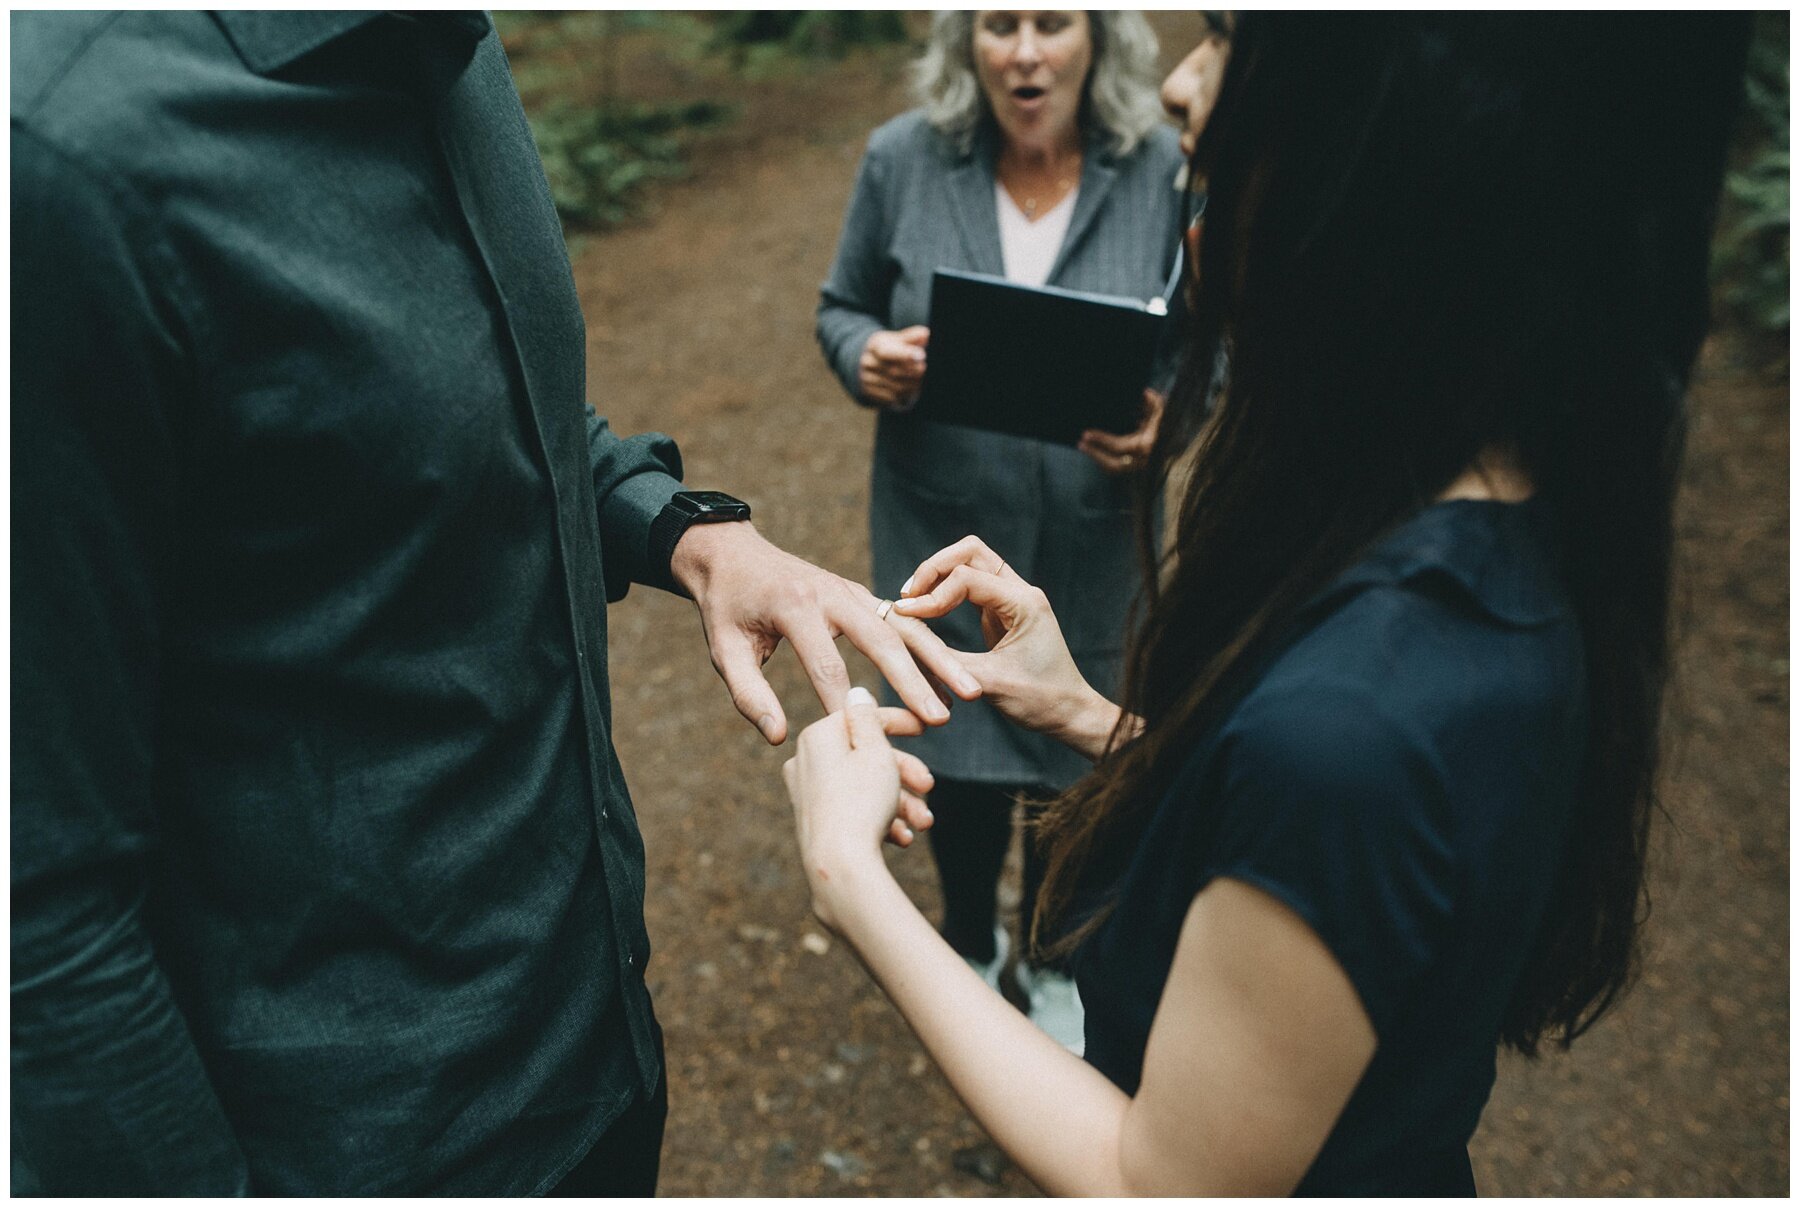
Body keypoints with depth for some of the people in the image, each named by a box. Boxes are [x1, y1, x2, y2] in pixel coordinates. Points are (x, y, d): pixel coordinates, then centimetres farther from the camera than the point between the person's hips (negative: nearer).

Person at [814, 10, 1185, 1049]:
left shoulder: (1165, 175, -10)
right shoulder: (903, 161, -7)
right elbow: (843, 307, 4)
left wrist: (1161, 428, -23)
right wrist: (867, 358, -18)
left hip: (1094, 546, 0)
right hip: (944, 535, 1)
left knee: (1074, 767, 16)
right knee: (957, 761, 16)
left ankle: (1055, 960, 47)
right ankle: (969, 943, 48)